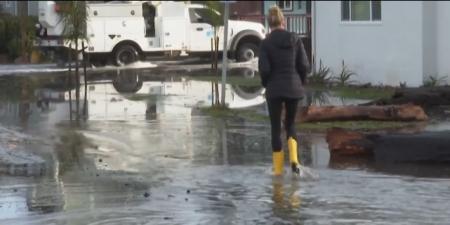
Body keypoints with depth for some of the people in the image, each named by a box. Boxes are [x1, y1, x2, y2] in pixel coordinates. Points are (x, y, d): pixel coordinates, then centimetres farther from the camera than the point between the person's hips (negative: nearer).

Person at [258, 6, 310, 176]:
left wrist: (266, 84, 7)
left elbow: (264, 69, -13)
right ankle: (293, 159, -2)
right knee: (290, 124, 19)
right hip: (293, 88, 2)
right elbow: (305, 66, -2)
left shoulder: (266, 43, -8)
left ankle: (278, 168, 8)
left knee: (276, 127, 9)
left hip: (274, 90, -2)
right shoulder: (295, 39, -1)